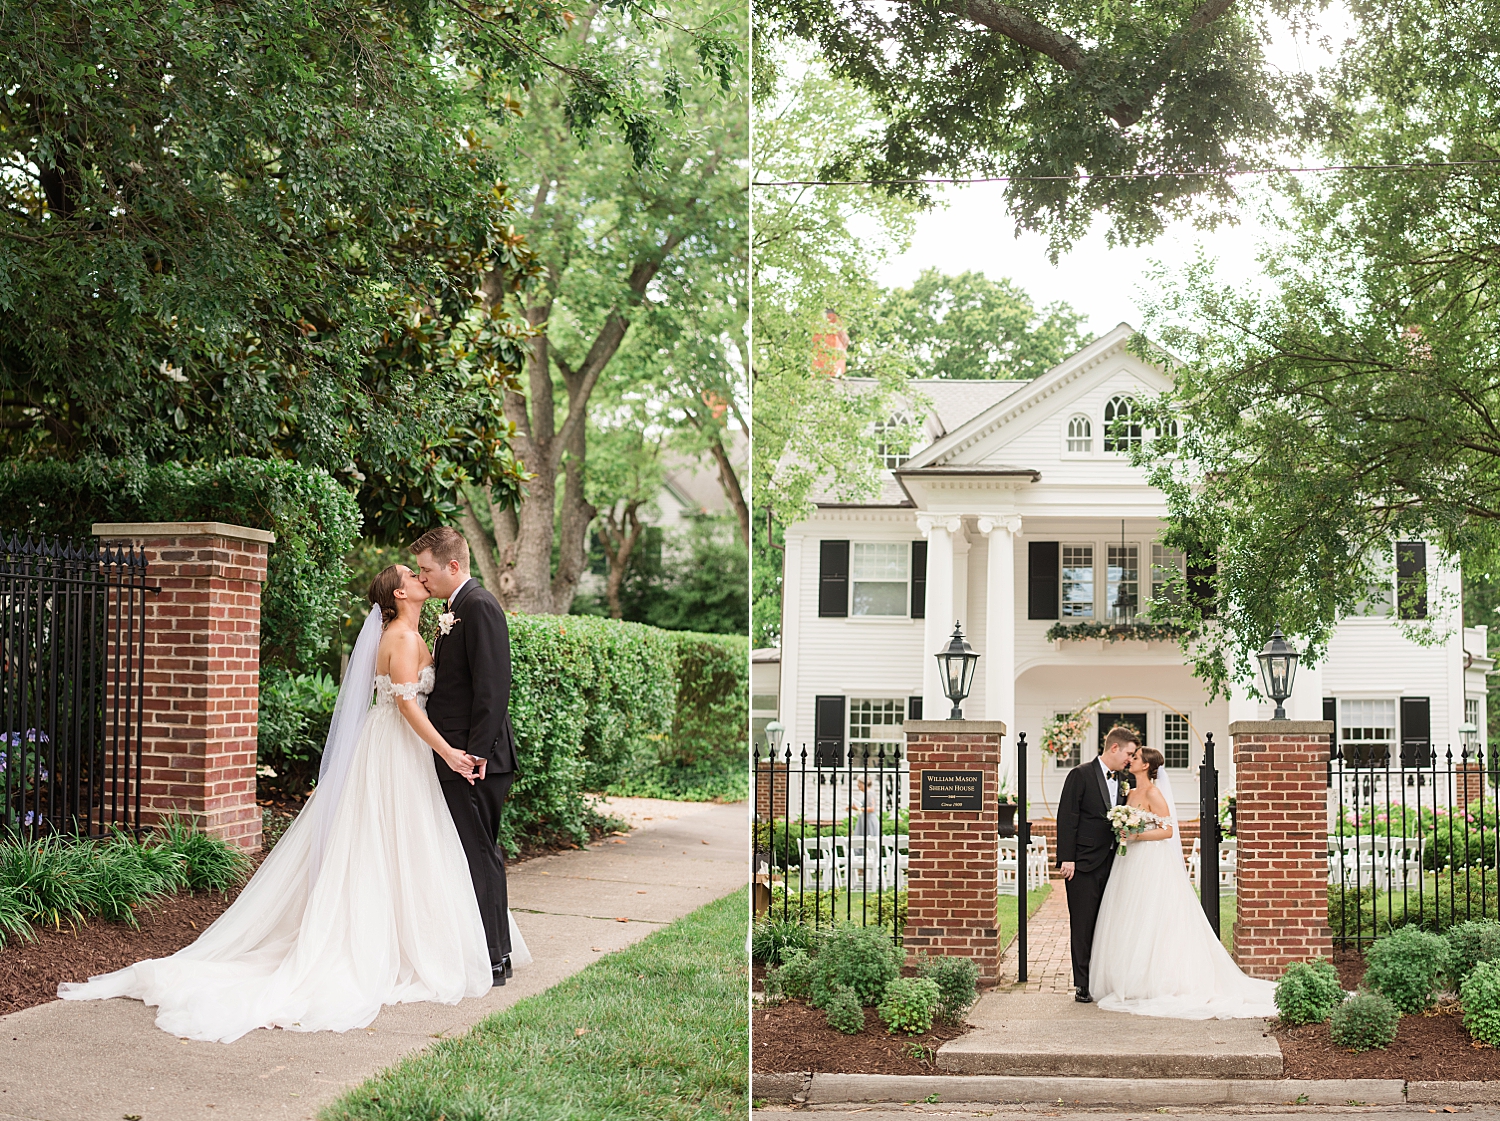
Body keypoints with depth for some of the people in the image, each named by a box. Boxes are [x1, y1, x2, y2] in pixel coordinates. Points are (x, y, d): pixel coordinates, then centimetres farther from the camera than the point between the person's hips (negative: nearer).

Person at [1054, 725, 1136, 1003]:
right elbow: (1067, 818, -9)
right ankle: (1083, 986, 4)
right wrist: (1067, 859, -13)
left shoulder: (1122, 779, 13)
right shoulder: (1081, 775, -7)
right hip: (1084, 865, -6)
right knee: (1083, 925, -1)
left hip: (1112, 863, 6)